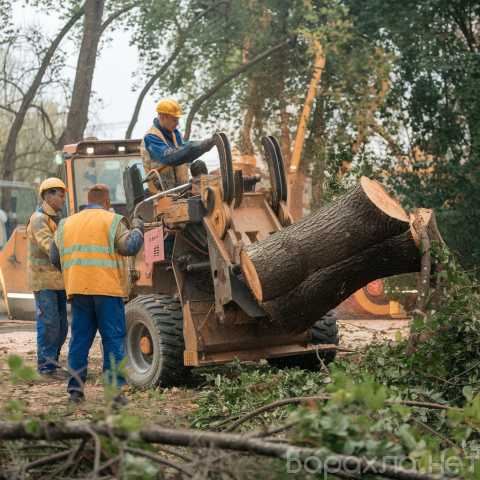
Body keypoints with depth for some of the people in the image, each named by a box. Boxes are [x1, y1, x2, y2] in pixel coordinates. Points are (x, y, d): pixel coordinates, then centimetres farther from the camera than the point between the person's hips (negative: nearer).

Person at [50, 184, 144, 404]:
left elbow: (55, 258, 15)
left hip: (78, 289, 4)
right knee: (113, 339, 0)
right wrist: (137, 229, 6)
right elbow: (130, 246, -11)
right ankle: (114, 388, -5)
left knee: (79, 339, 9)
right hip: (107, 288, -4)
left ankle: (75, 388, 7)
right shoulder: (112, 221, -1)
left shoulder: (67, 223, 15)